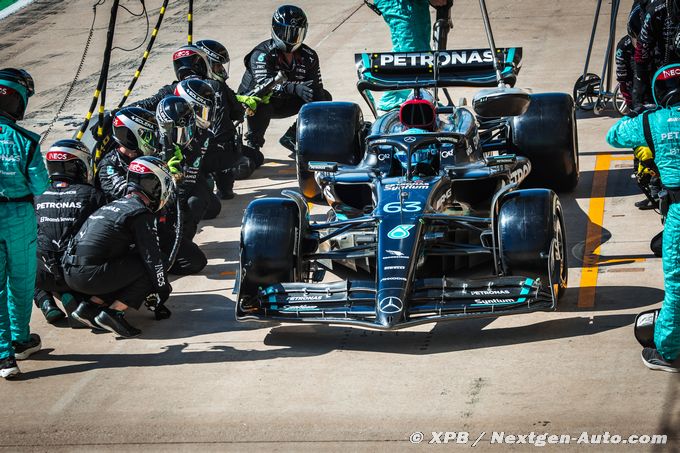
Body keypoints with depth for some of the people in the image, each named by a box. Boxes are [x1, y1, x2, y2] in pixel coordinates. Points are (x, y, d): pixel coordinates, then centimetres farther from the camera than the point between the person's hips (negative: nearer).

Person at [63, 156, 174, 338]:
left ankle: (90, 307, 10)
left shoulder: (115, 205, 25)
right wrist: (163, 289, 9)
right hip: (91, 274, -9)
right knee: (148, 270, -1)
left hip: (70, 273, 9)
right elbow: (152, 257, -6)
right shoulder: (141, 213, -4)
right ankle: (113, 312, -9)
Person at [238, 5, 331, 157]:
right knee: (260, 104, -41)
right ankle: (253, 143, -15)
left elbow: (316, 88, -9)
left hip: (285, 103, 6)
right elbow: (265, 84, -41)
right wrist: (295, 87, -57)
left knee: (325, 97, -6)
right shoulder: (262, 54, -25)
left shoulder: (308, 56, -8)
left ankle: (292, 138, 2)